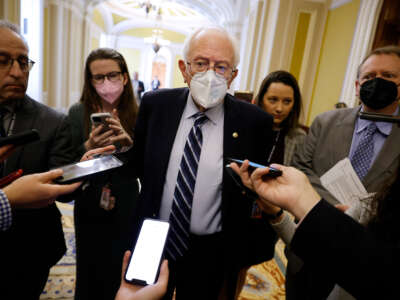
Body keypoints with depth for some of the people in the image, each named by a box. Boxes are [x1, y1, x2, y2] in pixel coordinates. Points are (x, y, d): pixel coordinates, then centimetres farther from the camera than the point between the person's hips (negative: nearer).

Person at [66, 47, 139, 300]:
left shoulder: (137, 114, -9)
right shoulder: (78, 113, -6)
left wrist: (128, 141, -25)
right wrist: (89, 147, -23)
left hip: (125, 207, -1)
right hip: (90, 206, 1)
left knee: (121, 270, 16)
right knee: (89, 267, 20)